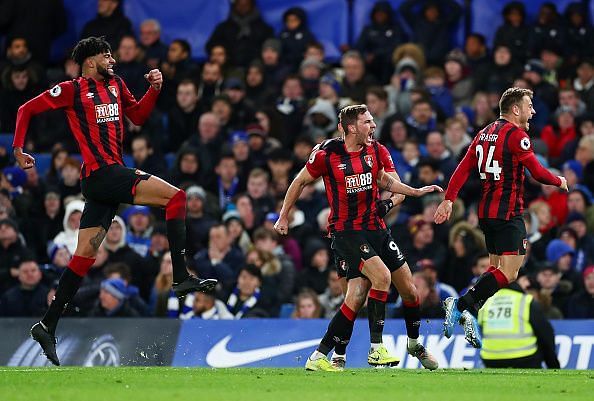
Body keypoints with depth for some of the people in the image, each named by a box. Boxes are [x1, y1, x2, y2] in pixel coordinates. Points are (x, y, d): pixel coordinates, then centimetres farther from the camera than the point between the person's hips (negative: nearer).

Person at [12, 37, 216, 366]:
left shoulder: (115, 85, 19)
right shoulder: (72, 90, -2)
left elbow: (138, 116, 27)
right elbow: (27, 109, 4)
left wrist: (154, 89, 12)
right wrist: (18, 149, -3)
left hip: (112, 175, 8)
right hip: (101, 174, -8)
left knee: (85, 256, 7)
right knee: (176, 197, -17)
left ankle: (47, 326, 9)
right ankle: (181, 277, -23)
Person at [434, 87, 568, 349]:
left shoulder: (486, 132, 14)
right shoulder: (516, 134, -10)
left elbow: (463, 168, 10)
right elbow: (537, 172, -11)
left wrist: (448, 199, 8)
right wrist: (560, 182, 7)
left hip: (486, 211, 9)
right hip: (508, 213, -9)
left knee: (497, 267, 16)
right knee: (509, 272, -13)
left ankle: (468, 316, 8)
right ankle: (460, 305, -21)